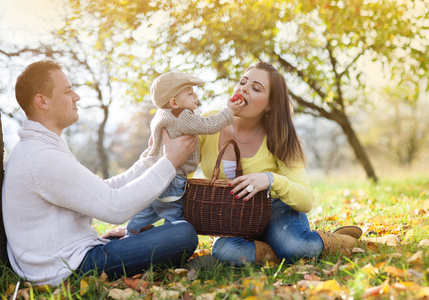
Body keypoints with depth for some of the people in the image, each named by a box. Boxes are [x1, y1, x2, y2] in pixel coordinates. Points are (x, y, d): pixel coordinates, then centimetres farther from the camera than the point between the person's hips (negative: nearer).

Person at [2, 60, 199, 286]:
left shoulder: (33, 149, 14)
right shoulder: (42, 157, -21)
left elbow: (104, 190, 12)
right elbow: (116, 207, -23)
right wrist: (170, 162, -14)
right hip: (69, 268, -11)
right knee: (183, 234, -19)